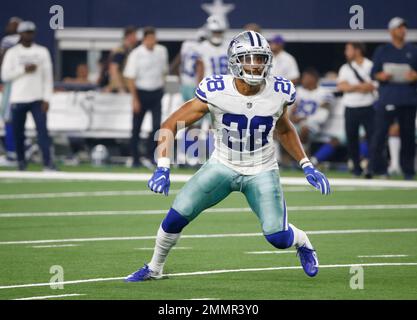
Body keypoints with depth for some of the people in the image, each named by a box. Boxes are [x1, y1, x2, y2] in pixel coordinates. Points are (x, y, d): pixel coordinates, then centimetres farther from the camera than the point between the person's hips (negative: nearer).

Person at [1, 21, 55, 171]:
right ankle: (21, 161, 19)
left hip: (37, 99, 0)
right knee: (18, 131, 3)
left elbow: (48, 77, 4)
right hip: (18, 99, 0)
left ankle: (47, 162, -17)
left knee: (42, 129, -12)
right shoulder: (12, 53, 4)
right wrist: (24, 70, -14)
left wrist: (46, 98, -5)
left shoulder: (42, 52, 7)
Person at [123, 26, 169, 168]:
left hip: (156, 93, 3)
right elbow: (130, 78, -10)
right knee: (136, 128, 4)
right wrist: (135, 99, -14)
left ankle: (149, 156, -2)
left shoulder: (161, 51, 3)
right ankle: (135, 159, 14)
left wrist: (161, 87, 10)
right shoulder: (136, 54, -11)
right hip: (141, 93, -3)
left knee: (158, 125, -10)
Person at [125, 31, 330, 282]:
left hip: (261, 171, 0)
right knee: (177, 217, -13)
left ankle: (304, 244, 26)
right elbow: (170, 127, -14)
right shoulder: (215, 92, -21)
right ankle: (154, 269, 15)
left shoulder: (280, 93, -14)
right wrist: (163, 169, -25)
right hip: (223, 165, 0)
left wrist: (307, 166, 3)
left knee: (278, 237, -13)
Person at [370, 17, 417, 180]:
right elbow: (374, 73, 9)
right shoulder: (382, 50, 8)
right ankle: (378, 168, -6)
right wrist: (381, 76, -13)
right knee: (380, 132, -10)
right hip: (387, 98, -2)